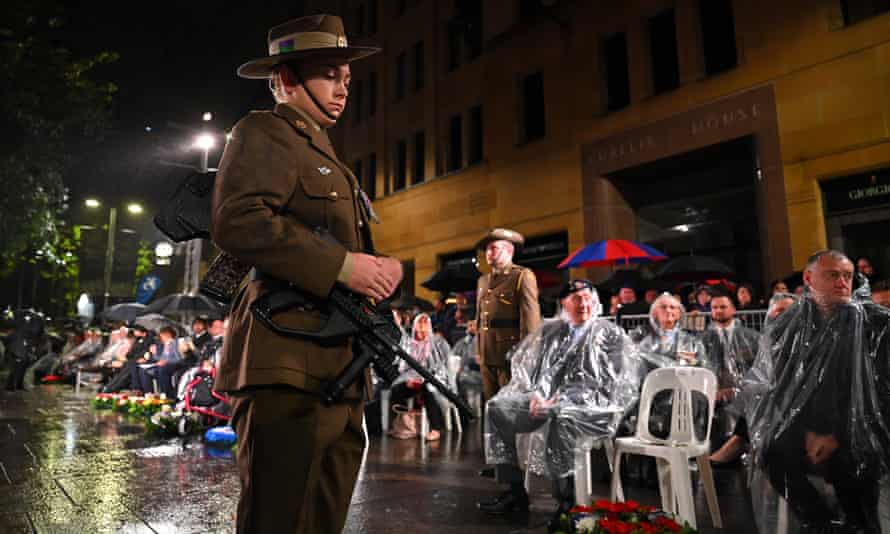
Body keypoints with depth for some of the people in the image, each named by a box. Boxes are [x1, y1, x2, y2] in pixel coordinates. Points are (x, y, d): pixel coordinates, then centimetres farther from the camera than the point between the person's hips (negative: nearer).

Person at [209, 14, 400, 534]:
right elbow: (236, 219, -19)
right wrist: (341, 265, -21)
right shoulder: (264, 132, -1)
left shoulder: (325, 156, 27)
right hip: (288, 364, -9)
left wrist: (385, 267, 10)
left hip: (340, 369, 10)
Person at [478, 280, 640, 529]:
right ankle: (515, 490, -9)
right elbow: (525, 366, 16)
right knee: (497, 407, -13)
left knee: (558, 416, -38)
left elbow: (613, 385, -7)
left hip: (592, 405, -5)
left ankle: (567, 500, -24)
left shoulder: (611, 334, 4)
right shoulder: (549, 330, 17)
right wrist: (536, 394, -6)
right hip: (546, 399, 5)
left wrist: (560, 399, -16)